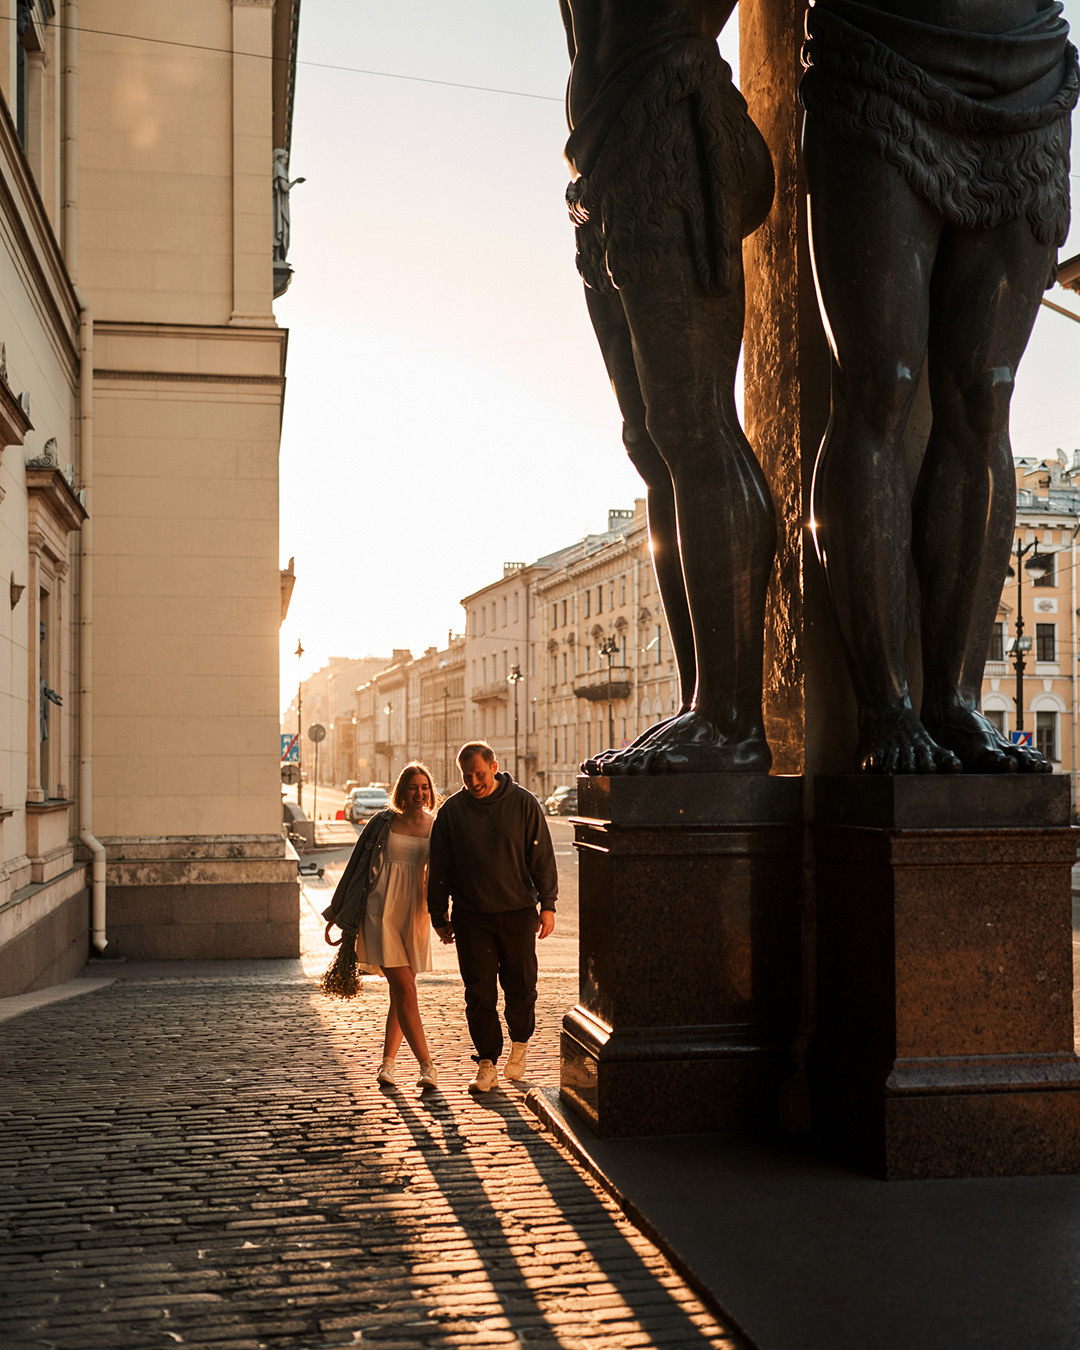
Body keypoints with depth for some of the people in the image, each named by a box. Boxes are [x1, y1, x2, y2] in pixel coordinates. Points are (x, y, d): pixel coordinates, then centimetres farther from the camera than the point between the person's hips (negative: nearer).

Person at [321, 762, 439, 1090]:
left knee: (401, 993, 9)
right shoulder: (384, 822, 1)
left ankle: (388, 1062, 22)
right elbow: (357, 865, 8)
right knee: (404, 990, -10)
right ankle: (426, 1065, -9)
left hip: (415, 914, 3)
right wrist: (337, 912, 10)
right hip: (381, 912, -3)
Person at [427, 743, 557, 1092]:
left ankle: (519, 1043, 30)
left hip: (517, 911, -1)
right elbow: (439, 868, 8)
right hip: (471, 916, 1)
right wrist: (439, 916, 8)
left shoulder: (523, 804, -2)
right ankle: (486, 1063, 11)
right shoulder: (451, 811, 2)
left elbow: (542, 857, 1)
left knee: (520, 987, 4)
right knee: (479, 992, 1)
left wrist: (547, 905, -4)